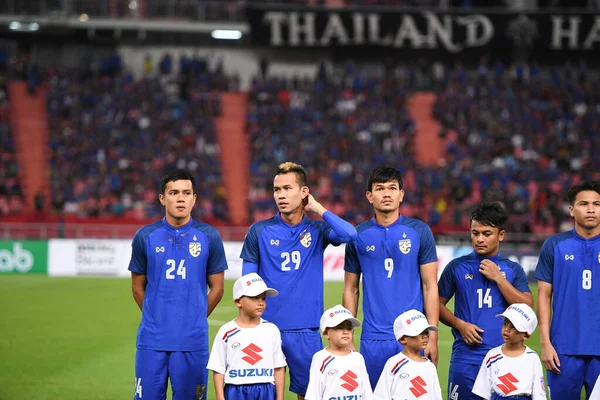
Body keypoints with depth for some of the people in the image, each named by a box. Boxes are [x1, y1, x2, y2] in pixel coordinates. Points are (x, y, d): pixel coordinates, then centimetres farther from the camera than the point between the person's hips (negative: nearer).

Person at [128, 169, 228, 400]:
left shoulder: (209, 237, 2)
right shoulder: (145, 237, 3)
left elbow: (216, 289, 9)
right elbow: (138, 287, 12)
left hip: (193, 342, 0)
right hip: (152, 340, 1)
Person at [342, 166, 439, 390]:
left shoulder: (419, 232, 3)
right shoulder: (358, 236, 6)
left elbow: (430, 287, 2)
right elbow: (351, 290, 11)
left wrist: (432, 335, -5)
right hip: (373, 338, 1)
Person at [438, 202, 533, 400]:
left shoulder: (513, 270, 9)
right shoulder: (457, 267, 8)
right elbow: (438, 304, 10)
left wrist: (498, 277, -7)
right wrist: (459, 324, -7)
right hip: (465, 356, -1)